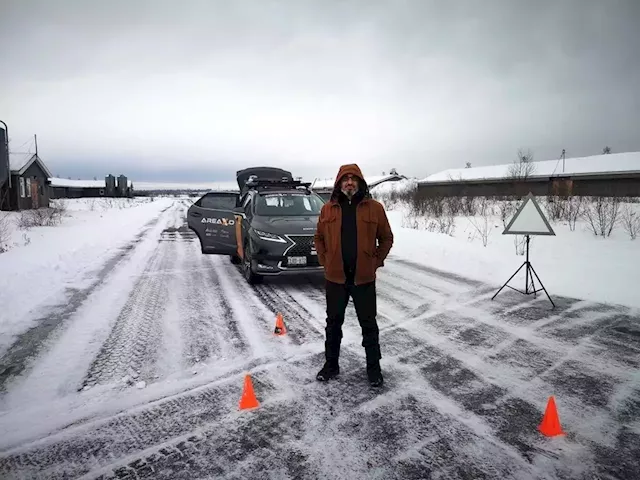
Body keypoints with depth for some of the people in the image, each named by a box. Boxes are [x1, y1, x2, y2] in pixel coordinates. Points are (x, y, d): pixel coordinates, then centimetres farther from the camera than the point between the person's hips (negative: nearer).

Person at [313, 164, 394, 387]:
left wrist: (376, 261, -1)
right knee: (333, 322, 14)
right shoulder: (328, 209, 1)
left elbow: (386, 238, 5)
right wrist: (325, 261, 4)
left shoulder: (374, 208, -4)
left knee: (368, 324, 10)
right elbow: (319, 238, 12)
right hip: (335, 277, 2)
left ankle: (373, 367, 25)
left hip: (364, 277, -1)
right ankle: (331, 364, 30)